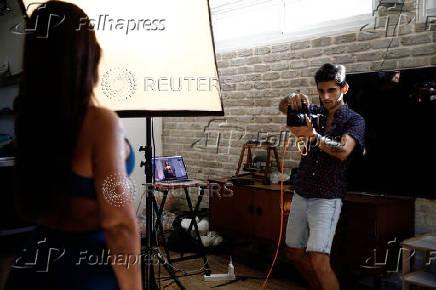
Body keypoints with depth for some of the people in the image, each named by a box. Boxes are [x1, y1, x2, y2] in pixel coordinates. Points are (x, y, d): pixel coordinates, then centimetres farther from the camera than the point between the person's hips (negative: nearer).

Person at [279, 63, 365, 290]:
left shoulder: (354, 120, -5)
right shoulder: (315, 112, 11)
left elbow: (344, 150, -22)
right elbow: (283, 107, 1)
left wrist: (315, 137, -40)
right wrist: (293, 99, -23)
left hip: (327, 199, -6)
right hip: (301, 195, 6)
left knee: (318, 260, -17)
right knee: (294, 252, 14)